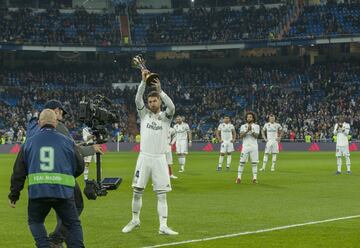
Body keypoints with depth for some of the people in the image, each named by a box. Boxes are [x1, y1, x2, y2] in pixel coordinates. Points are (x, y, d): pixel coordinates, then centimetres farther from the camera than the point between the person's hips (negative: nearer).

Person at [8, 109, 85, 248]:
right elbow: (79, 167, 14)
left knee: (35, 221, 22)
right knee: (73, 225, 10)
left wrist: (14, 195, 17)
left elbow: (19, 172, 11)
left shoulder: (29, 143, 11)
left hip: (37, 191, 1)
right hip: (63, 191, -1)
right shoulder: (68, 142, 8)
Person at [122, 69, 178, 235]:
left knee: (162, 194, -2)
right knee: (137, 191, 5)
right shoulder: (144, 114, 7)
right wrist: (143, 81, -20)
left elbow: (171, 107, -18)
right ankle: (135, 220, 23)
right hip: (144, 157, 1)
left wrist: (160, 90, -27)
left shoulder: (165, 117, 4)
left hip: (159, 158, -1)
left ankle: (163, 226, -2)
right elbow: (137, 99, -9)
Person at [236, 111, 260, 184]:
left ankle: (254, 178, 3)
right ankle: (239, 177, 0)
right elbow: (241, 136, -5)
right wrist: (247, 130, -17)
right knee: (242, 162, -4)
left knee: (254, 163, 0)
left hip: (254, 147, 0)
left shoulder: (256, 126, 7)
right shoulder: (243, 126, 9)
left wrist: (251, 130, -20)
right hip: (245, 146, 0)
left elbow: (256, 136, -7)